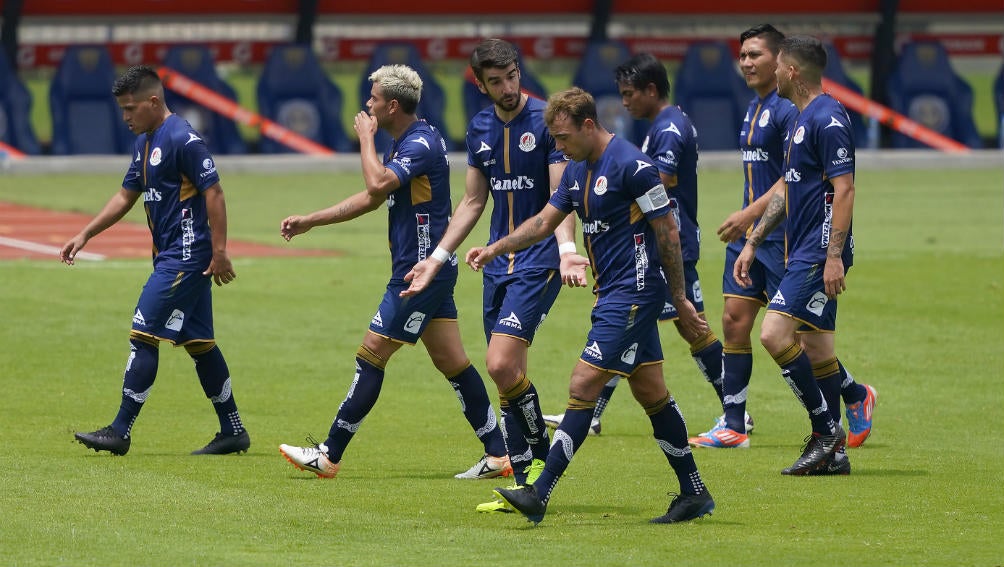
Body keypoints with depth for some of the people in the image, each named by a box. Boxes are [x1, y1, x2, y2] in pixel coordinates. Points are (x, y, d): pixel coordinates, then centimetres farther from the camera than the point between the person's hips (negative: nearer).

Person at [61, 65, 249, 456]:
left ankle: (121, 431, -8)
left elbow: (213, 193, -17)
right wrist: (85, 235, 17)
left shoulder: (183, 140, -15)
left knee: (143, 335, -10)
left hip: (186, 257, -10)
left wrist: (219, 252, -20)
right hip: (170, 257, 10)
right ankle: (233, 432, 15)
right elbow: (126, 196, 22)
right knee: (198, 343, 11)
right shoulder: (145, 142, 14)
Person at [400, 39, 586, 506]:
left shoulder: (546, 121, -9)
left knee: (502, 365, -19)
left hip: (539, 262, -6)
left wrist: (567, 251, -29)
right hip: (498, 262, 6)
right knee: (507, 373, 4)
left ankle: (540, 456, 0)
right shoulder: (479, 129, 10)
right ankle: (524, 483, 10)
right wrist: (437, 258, 16)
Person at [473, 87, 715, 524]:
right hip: (612, 293, 9)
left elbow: (668, 232, -14)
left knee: (583, 386, -12)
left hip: (633, 293, -9)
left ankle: (539, 495, -13)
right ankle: (694, 494, 17)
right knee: (651, 393, 11)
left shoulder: (632, 165, -17)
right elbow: (544, 222, 17)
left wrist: (679, 299, -11)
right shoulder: (577, 170, 11)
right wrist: (495, 249, 4)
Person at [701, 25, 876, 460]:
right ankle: (733, 426, 3)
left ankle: (855, 395, 17)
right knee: (735, 321, 2)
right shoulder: (754, 108, 15)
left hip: (782, 235, -9)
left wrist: (750, 214, -24)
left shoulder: (789, 109, -14)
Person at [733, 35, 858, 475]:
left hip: (820, 252, -10)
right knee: (815, 347, 9)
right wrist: (752, 243, 24)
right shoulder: (801, 120, 17)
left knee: (775, 333, -18)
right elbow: (786, 190, 25)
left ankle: (825, 426, -10)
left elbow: (843, 190, -20)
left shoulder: (827, 119, -14)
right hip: (802, 252, 10)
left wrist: (834, 256, -25)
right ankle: (832, 452, 11)